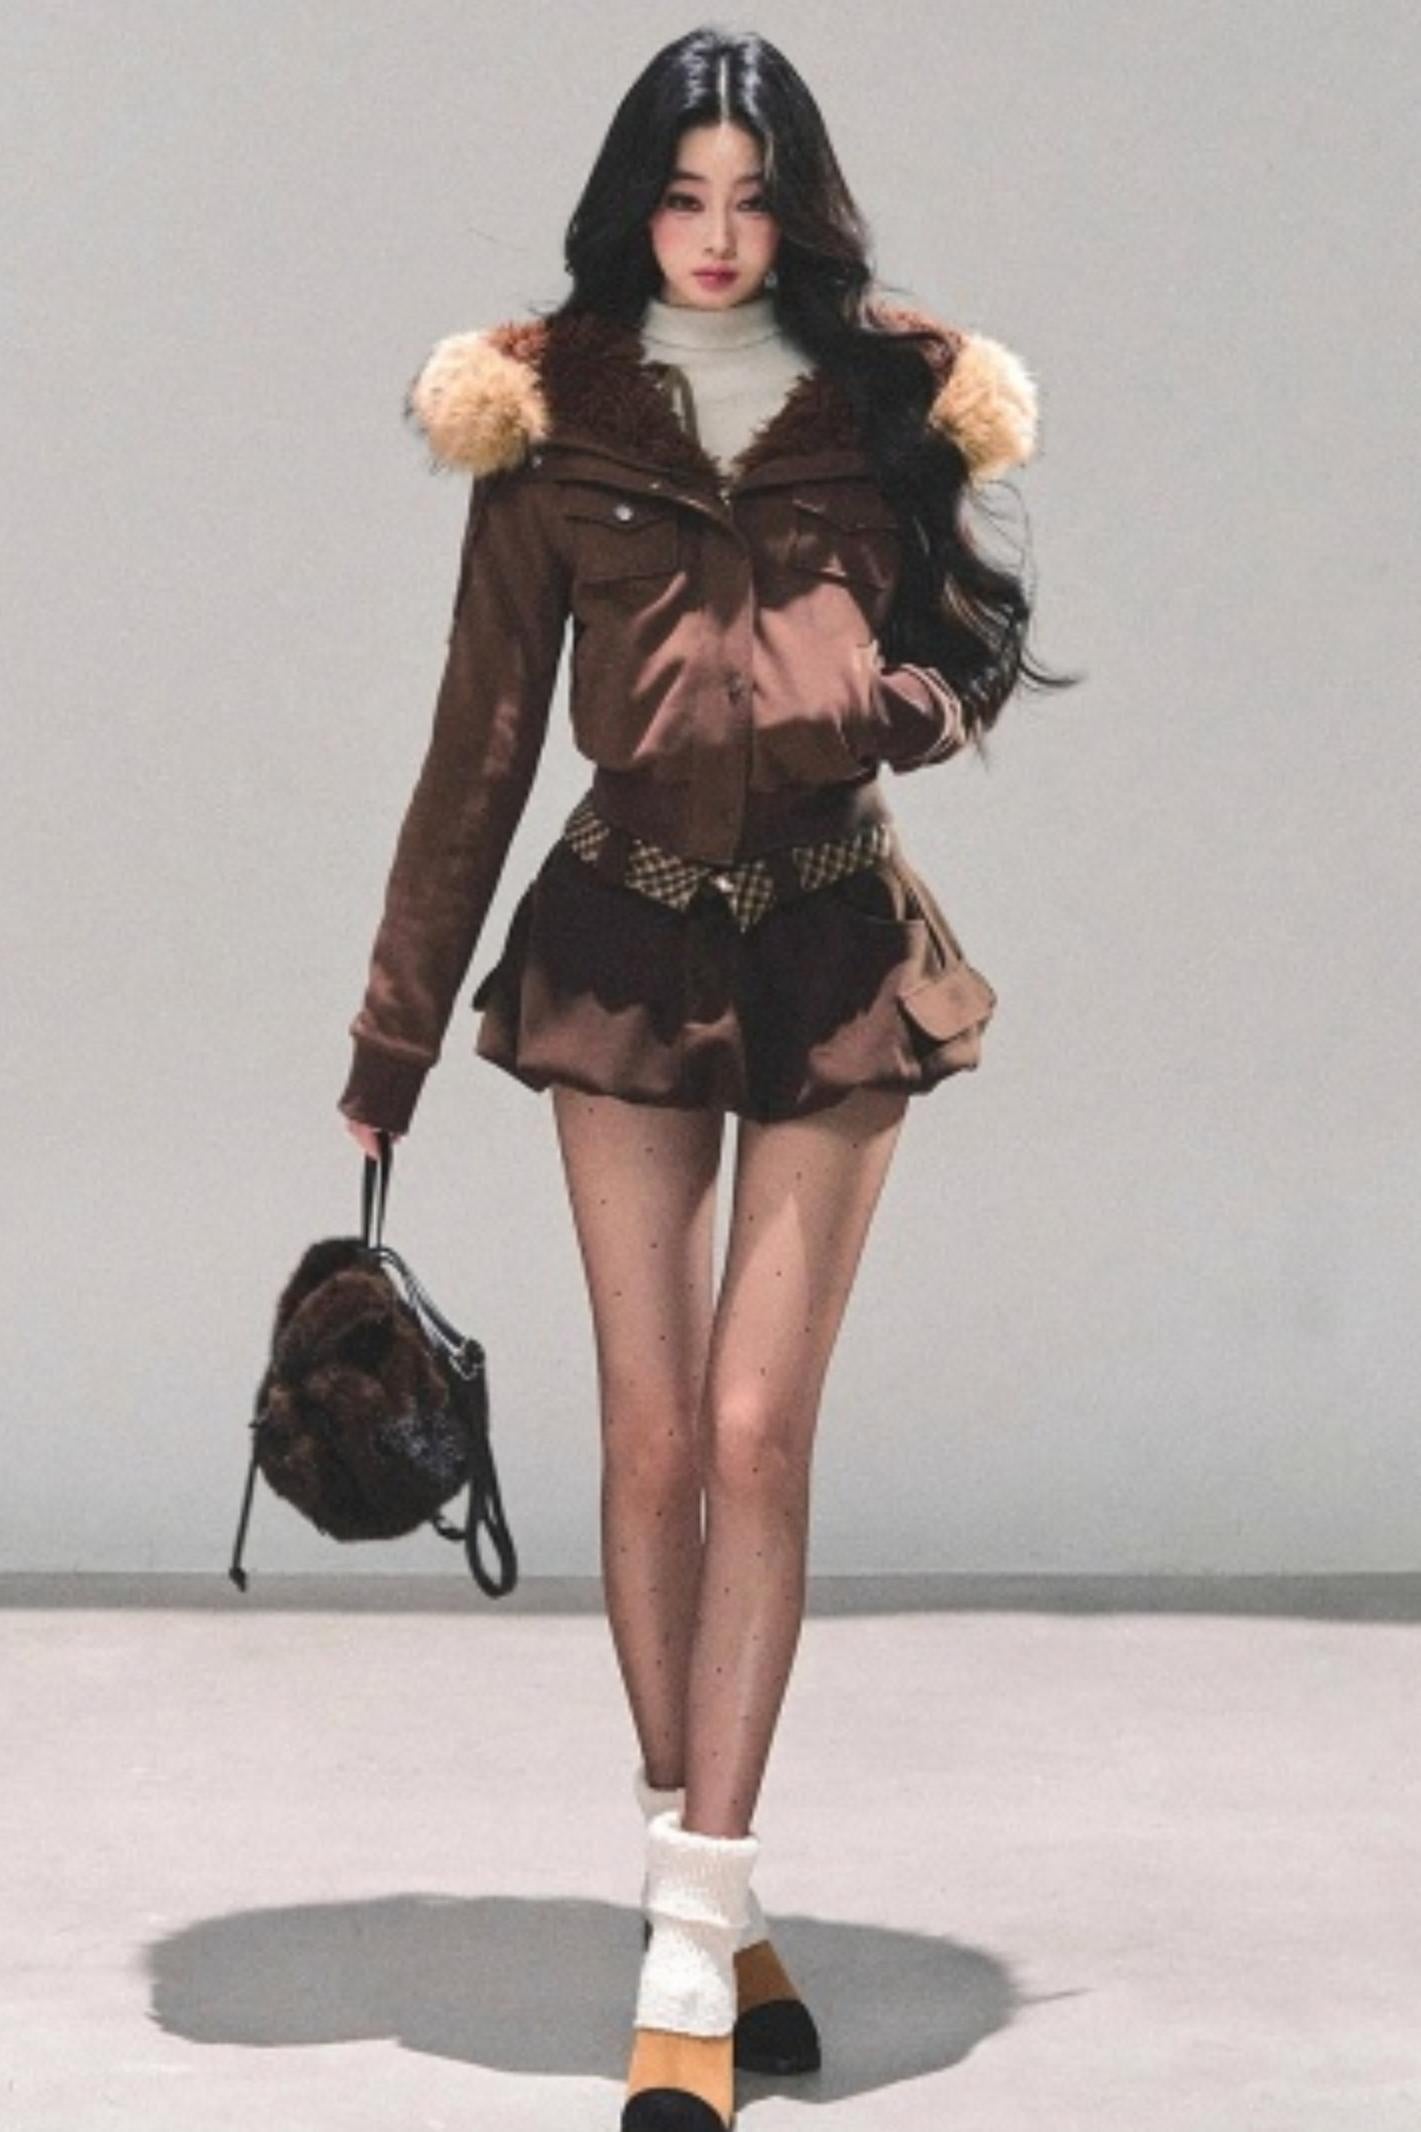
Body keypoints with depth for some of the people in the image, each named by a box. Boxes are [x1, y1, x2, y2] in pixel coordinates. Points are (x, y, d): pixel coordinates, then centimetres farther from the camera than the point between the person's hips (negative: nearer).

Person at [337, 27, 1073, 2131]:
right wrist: (393, 1036, 2)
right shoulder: (547, 421, 1)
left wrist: (902, 706, -14)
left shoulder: (896, 398, 2)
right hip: (624, 948, 1)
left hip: (837, 955, 0)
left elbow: (976, 638, 11)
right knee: (652, 1435, 1)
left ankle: (694, 1948, -7)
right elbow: (481, 742, 3)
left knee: (755, 1429, -8)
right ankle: (709, 1910, 16)